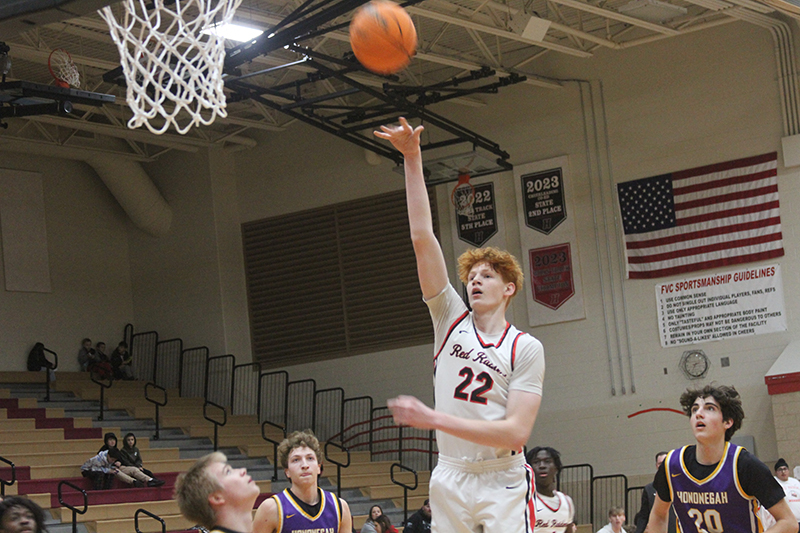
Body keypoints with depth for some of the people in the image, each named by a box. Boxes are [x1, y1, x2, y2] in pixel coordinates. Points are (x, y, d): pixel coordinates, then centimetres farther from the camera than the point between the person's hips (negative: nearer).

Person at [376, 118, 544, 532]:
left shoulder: (525, 348, -3)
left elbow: (516, 432, -13)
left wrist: (433, 419, -18)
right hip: (450, 478, 3)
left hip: (503, 482, -3)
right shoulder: (451, 320, 6)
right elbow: (422, 238, 0)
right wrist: (412, 159, -6)